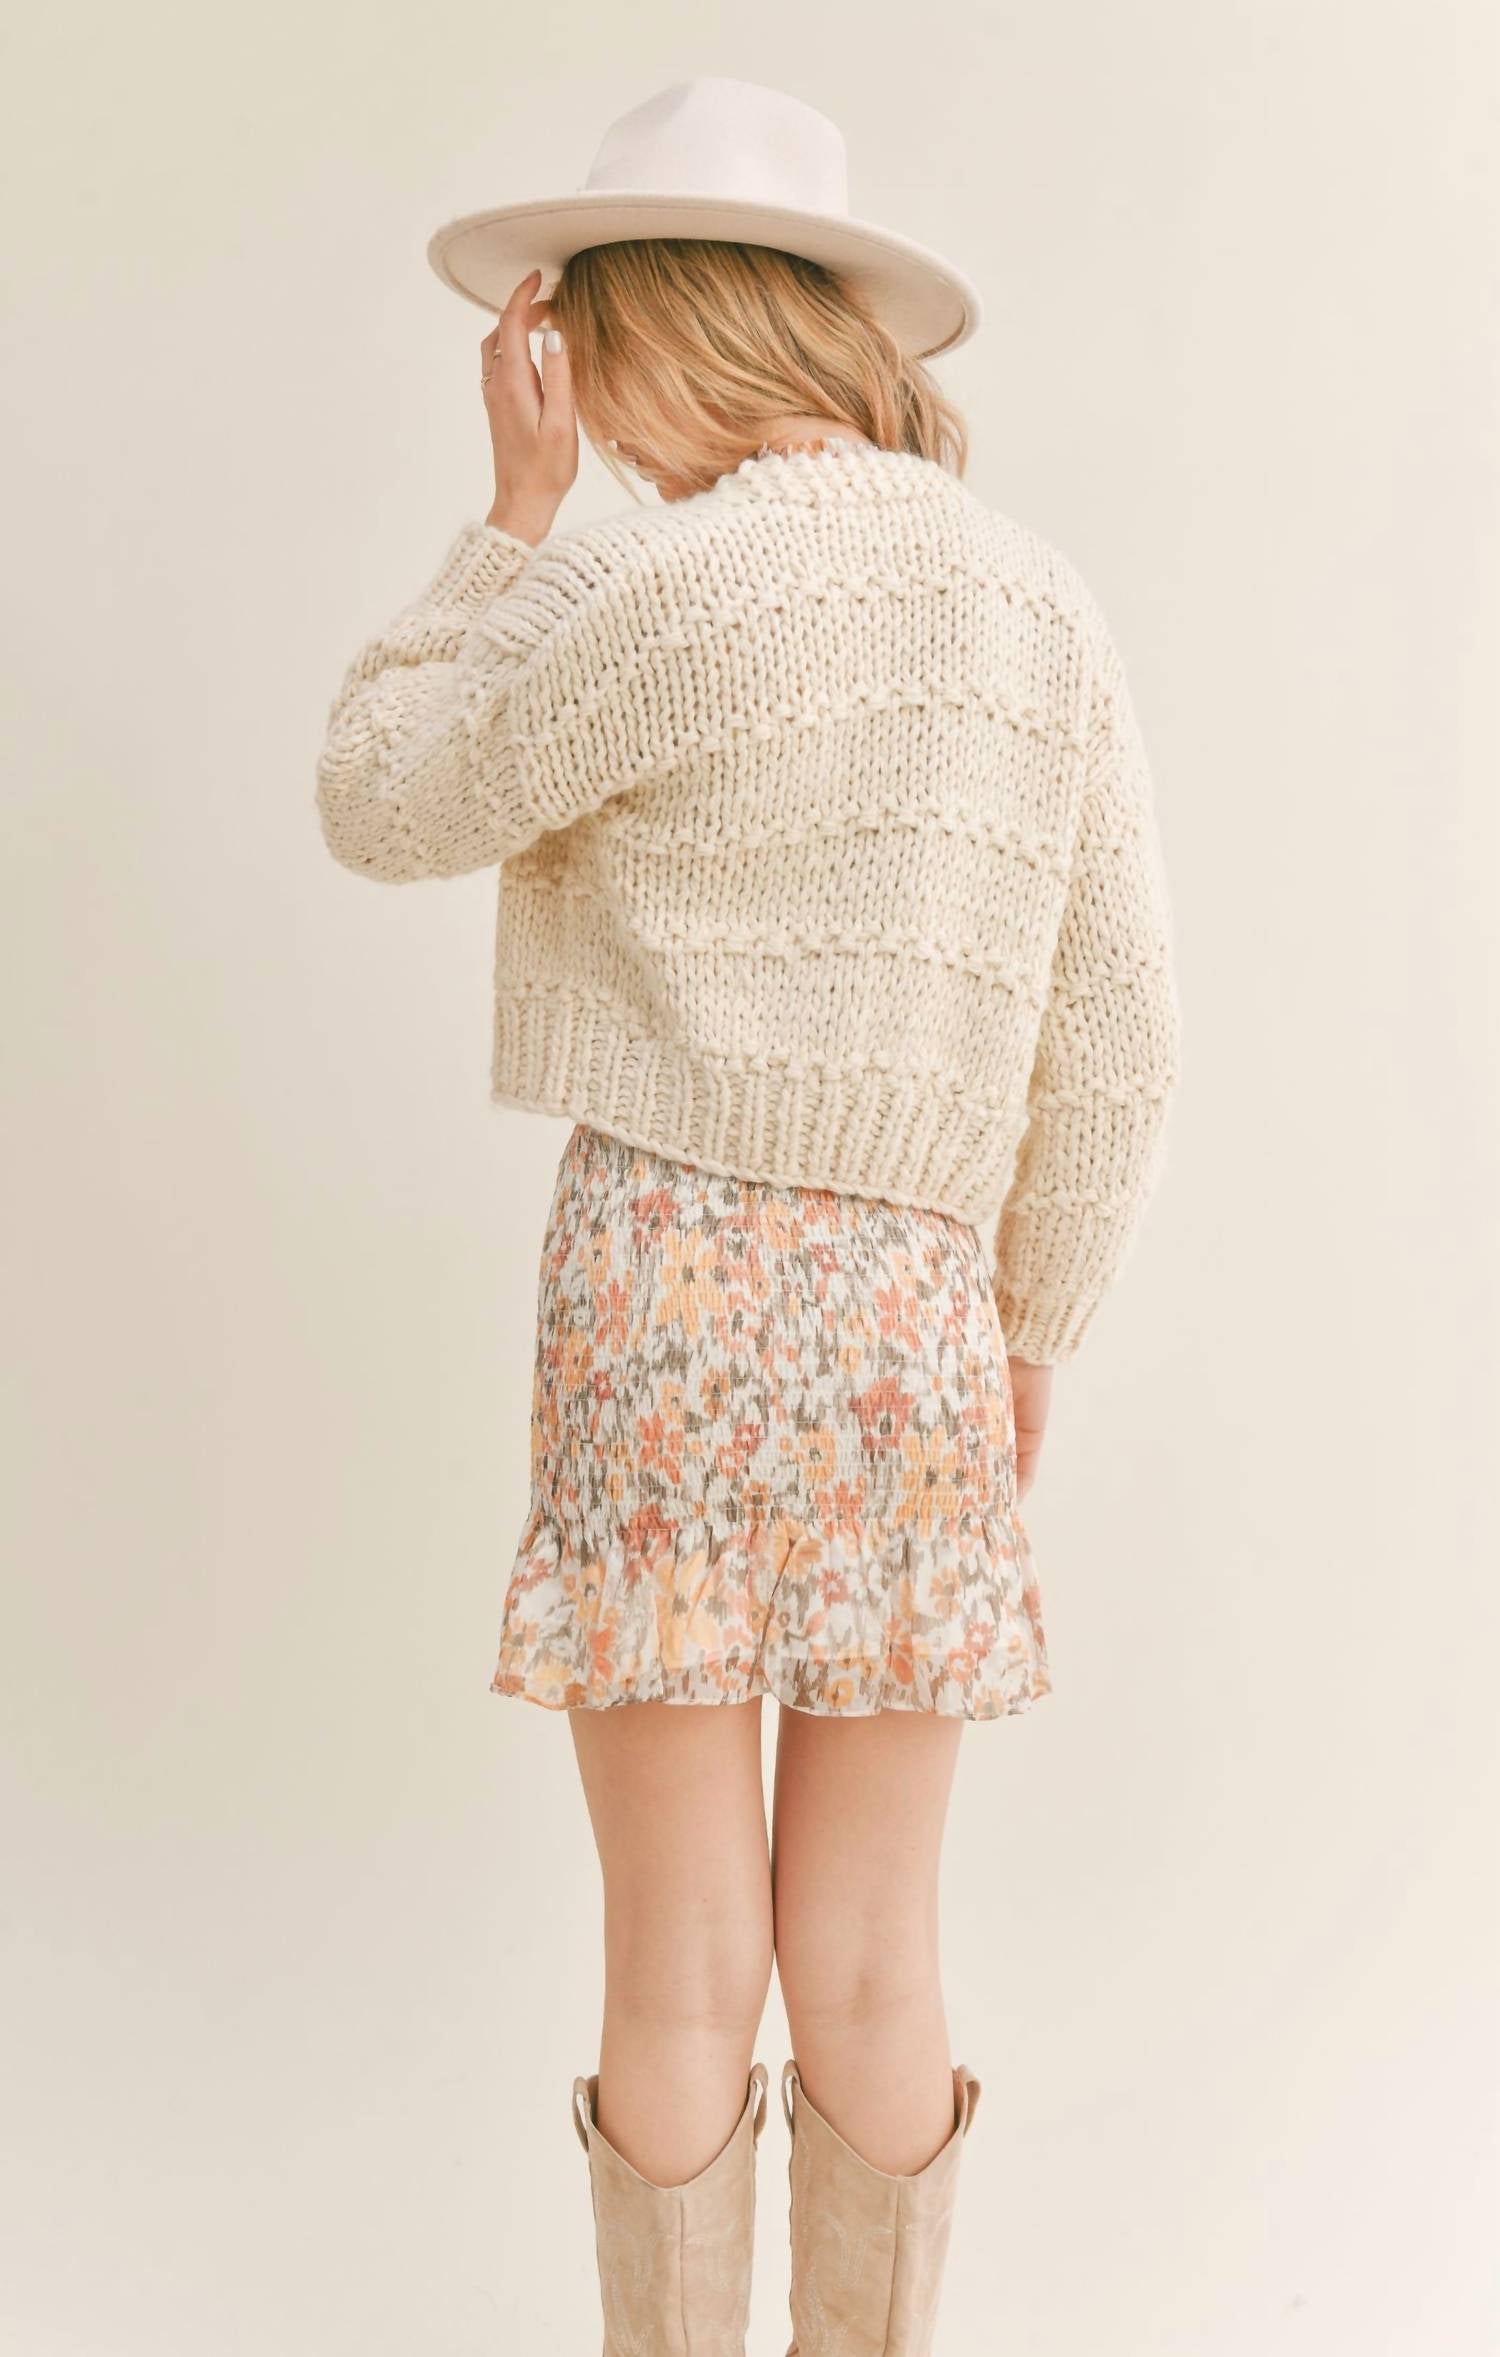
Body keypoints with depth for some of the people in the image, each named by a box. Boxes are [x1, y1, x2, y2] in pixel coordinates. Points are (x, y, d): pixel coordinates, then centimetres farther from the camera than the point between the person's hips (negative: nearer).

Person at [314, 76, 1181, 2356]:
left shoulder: (677, 587, -10)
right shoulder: (1046, 611, 7)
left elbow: (383, 805, 3)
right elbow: (1114, 1035, 6)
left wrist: (519, 506, 7)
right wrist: (1034, 1328, 16)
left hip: (668, 1285, -4)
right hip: (909, 1316, 5)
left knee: (679, 1979, 8)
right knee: (872, 1973, 15)